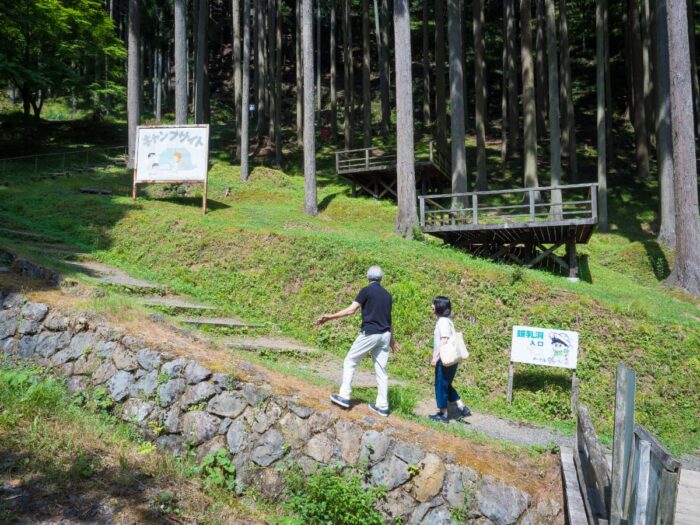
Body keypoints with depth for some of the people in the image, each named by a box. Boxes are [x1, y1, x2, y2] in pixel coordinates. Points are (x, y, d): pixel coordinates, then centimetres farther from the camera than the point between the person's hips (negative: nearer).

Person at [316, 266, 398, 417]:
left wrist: (329, 317, -11)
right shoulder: (387, 294, 13)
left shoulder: (367, 290, -6)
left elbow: (351, 310, -14)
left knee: (349, 362, 7)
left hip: (369, 334, -6)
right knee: (381, 370, 10)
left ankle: (344, 397, 5)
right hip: (384, 335, 6)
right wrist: (391, 339, 32)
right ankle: (382, 406, 12)